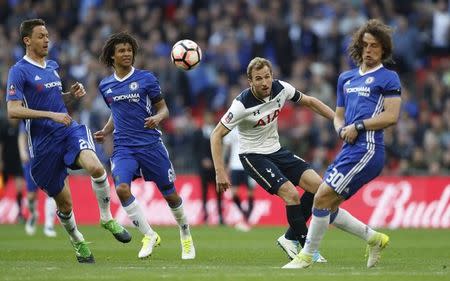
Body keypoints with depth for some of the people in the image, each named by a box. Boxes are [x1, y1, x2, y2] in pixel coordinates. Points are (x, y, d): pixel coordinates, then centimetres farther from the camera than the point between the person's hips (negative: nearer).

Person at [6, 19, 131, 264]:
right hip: (43, 143, -4)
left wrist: (72, 94, 6)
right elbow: (13, 110, -17)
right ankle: (77, 242, 31)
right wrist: (51, 115, -22)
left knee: (95, 167, -27)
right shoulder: (19, 72, -8)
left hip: (69, 131, 4)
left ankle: (107, 218, -7)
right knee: (64, 203, 3)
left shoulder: (52, 66, 14)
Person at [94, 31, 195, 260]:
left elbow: (163, 109, 2)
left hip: (150, 144, -2)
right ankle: (149, 236, -10)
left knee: (170, 194, 5)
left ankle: (185, 235, 32)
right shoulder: (105, 86, 10)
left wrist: (157, 118, -20)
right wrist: (104, 132, 9)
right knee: (122, 188, -24)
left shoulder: (146, 78, -2)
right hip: (123, 148, 2)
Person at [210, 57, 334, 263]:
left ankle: (290, 238, 8)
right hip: (253, 155, -6)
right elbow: (217, 135, -19)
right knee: (291, 194, -22)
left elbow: (309, 102, 8)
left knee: (317, 186, -5)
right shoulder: (242, 104, -25)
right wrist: (220, 172, -25)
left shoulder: (281, 89, -10)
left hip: (276, 150, 6)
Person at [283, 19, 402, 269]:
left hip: (367, 150, -8)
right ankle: (374, 238, 20)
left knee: (322, 198, -13)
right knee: (327, 207, 6)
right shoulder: (346, 78, 21)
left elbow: (392, 116, -11)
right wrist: (343, 130, 3)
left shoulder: (388, 78, -1)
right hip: (349, 150, 8)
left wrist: (359, 127, -12)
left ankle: (306, 256, -3)